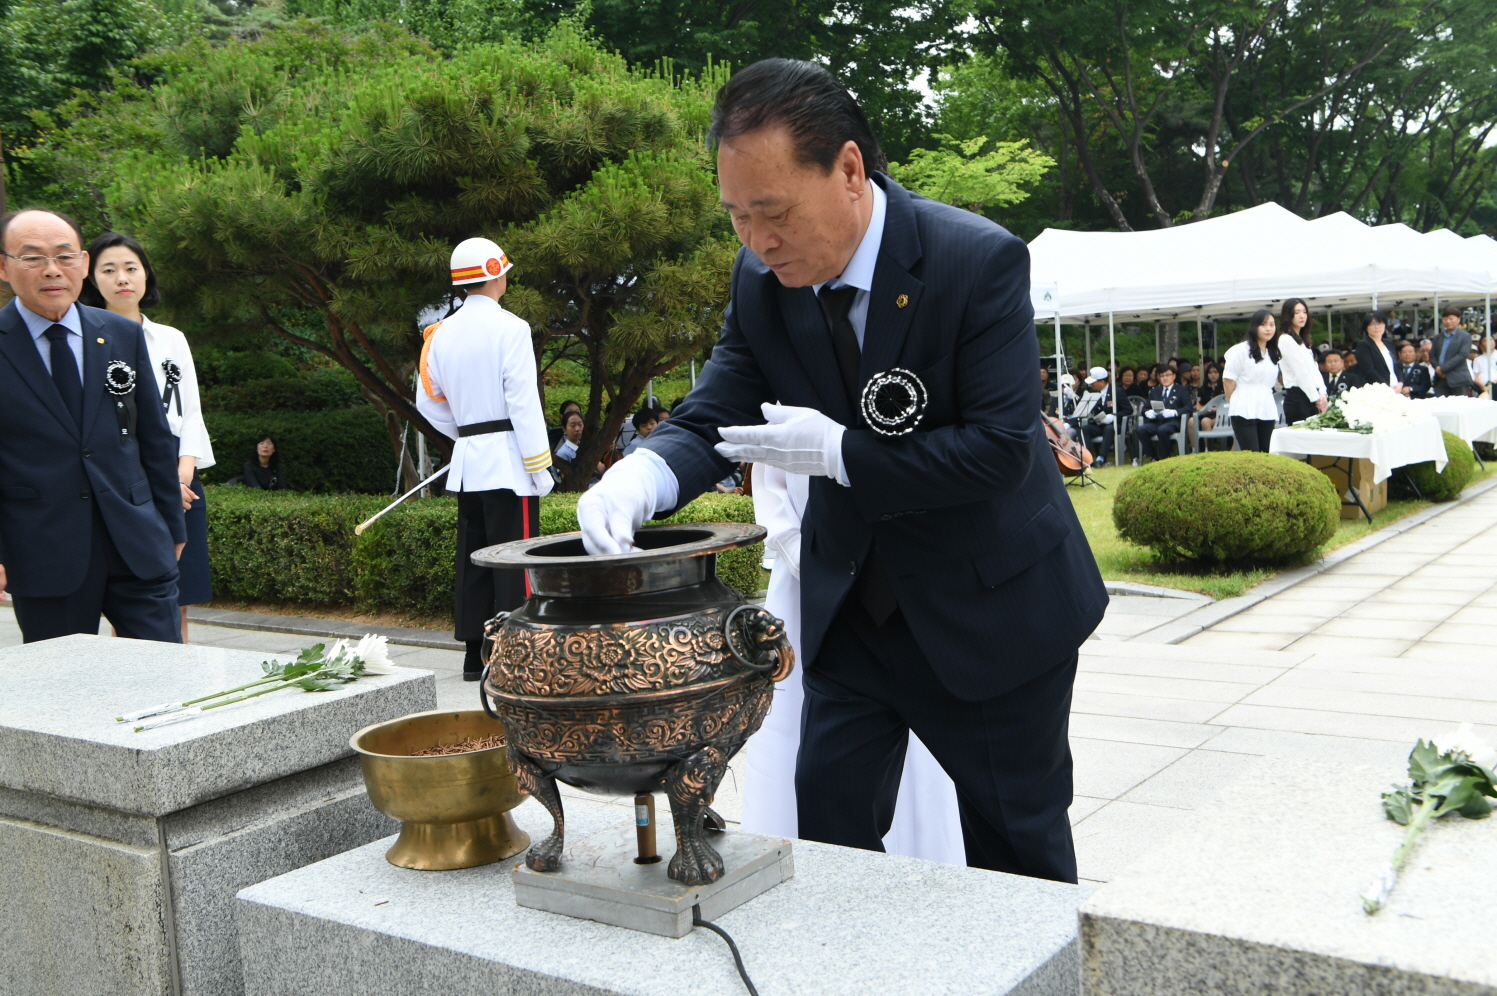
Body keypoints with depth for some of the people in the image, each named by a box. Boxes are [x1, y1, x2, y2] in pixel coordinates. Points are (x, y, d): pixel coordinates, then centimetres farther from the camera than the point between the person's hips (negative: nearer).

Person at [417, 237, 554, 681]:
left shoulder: (441, 333, 11)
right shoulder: (509, 328, -9)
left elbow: (428, 402, 15)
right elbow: (523, 401, -14)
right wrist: (539, 465, -11)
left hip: (466, 461, 7)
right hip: (508, 459, -7)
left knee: (472, 559, 10)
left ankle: (474, 655, 15)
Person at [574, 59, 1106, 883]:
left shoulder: (979, 261, -23)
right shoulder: (761, 279, -7)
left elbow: (1003, 448, -25)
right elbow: (712, 419, -7)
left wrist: (838, 453, -29)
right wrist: (642, 476, -29)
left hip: (991, 607, -4)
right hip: (850, 605, 5)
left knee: (1016, 844, 12)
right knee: (827, 833, 9)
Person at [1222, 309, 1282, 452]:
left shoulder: (1273, 353, 15)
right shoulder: (1241, 350, -4)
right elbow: (1228, 380, -2)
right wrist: (1236, 403, 4)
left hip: (1267, 413, 6)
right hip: (1245, 413, -6)